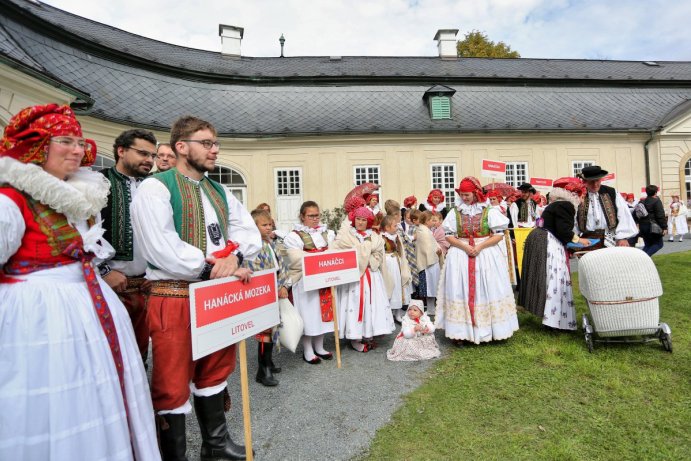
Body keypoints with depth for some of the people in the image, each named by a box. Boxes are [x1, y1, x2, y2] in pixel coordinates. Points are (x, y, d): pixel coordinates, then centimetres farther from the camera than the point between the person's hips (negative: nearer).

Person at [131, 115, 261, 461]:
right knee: (173, 384, 7)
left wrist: (234, 255, -14)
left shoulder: (220, 192, 14)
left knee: (214, 372, 19)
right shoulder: (155, 188, -8)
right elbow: (162, 249, -20)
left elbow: (250, 231, 6)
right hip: (174, 299, -7)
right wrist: (212, 269, -16)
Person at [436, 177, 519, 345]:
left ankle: (490, 329, 17)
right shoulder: (455, 212, 3)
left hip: (486, 255, -1)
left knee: (487, 291, 4)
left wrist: (480, 246, -14)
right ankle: (460, 331, 7)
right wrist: (464, 246, -12)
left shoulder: (488, 211, -1)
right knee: (460, 291, 0)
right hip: (460, 256, 1)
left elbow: (499, 234, -3)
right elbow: (448, 236, 2)